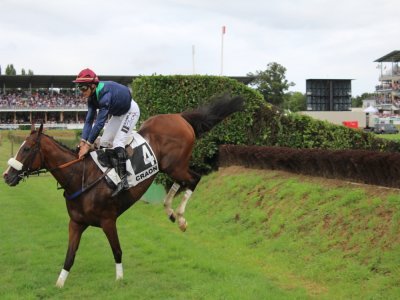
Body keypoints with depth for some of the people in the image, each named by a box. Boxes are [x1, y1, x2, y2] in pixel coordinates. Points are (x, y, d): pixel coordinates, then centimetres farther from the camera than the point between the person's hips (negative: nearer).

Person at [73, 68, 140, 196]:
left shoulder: (105, 94, -37)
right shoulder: (92, 97, -10)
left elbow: (100, 122, -39)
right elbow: (89, 120, -9)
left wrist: (88, 145, -37)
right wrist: (83, 141, -19)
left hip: (130, 111, -9)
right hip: (118, 113, 9)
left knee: (117, 142, -22)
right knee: (104, 142, 6)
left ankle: (123, 180, -26)